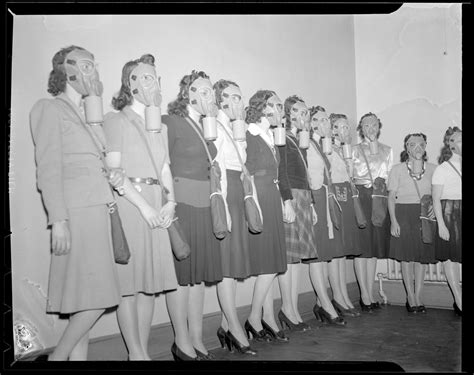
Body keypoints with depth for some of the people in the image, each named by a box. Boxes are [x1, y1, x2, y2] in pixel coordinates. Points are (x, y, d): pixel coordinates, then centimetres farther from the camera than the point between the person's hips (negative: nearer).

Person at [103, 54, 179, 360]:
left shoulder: (160, 125, 20)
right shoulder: (115, 120, 1)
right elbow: (113, 171, -7)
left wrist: (170, 202, -1)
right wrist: (143, 206, -14)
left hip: (157, 206, 6)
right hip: (127, 204, -5)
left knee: (151, 281, 7)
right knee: (128, 281, -2)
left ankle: (144, 350, 17)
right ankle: (135, 352, 9)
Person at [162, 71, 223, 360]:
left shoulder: (206, 125, 15)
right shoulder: (170, 122, -7)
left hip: (204, 206, 7)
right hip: (180, 203, -7)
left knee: (200, 272, 10)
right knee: (181, 272, -1)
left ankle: (197, 338, 20)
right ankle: (182, 342, 12)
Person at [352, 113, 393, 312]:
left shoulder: (387, 150, 16)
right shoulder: (354, 150, 4)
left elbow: (389, 176, 16)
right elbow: (355, 175, -4)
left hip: (380, 198, 4)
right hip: (360, 196, -4)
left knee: (375, 247, 6)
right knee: (362, 246, -6)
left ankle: (370, 293, 15)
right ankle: (364, 295, 2)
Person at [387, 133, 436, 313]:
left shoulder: (432, 169, 7)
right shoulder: (397, 169, 1)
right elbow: (391, 197, 0)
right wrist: (393, 220, -8)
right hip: (404, 215, -2)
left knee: (422, 256, 5)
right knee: (407, 257, 2)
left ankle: (418, 296, 17)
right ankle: (410, 297, 13)